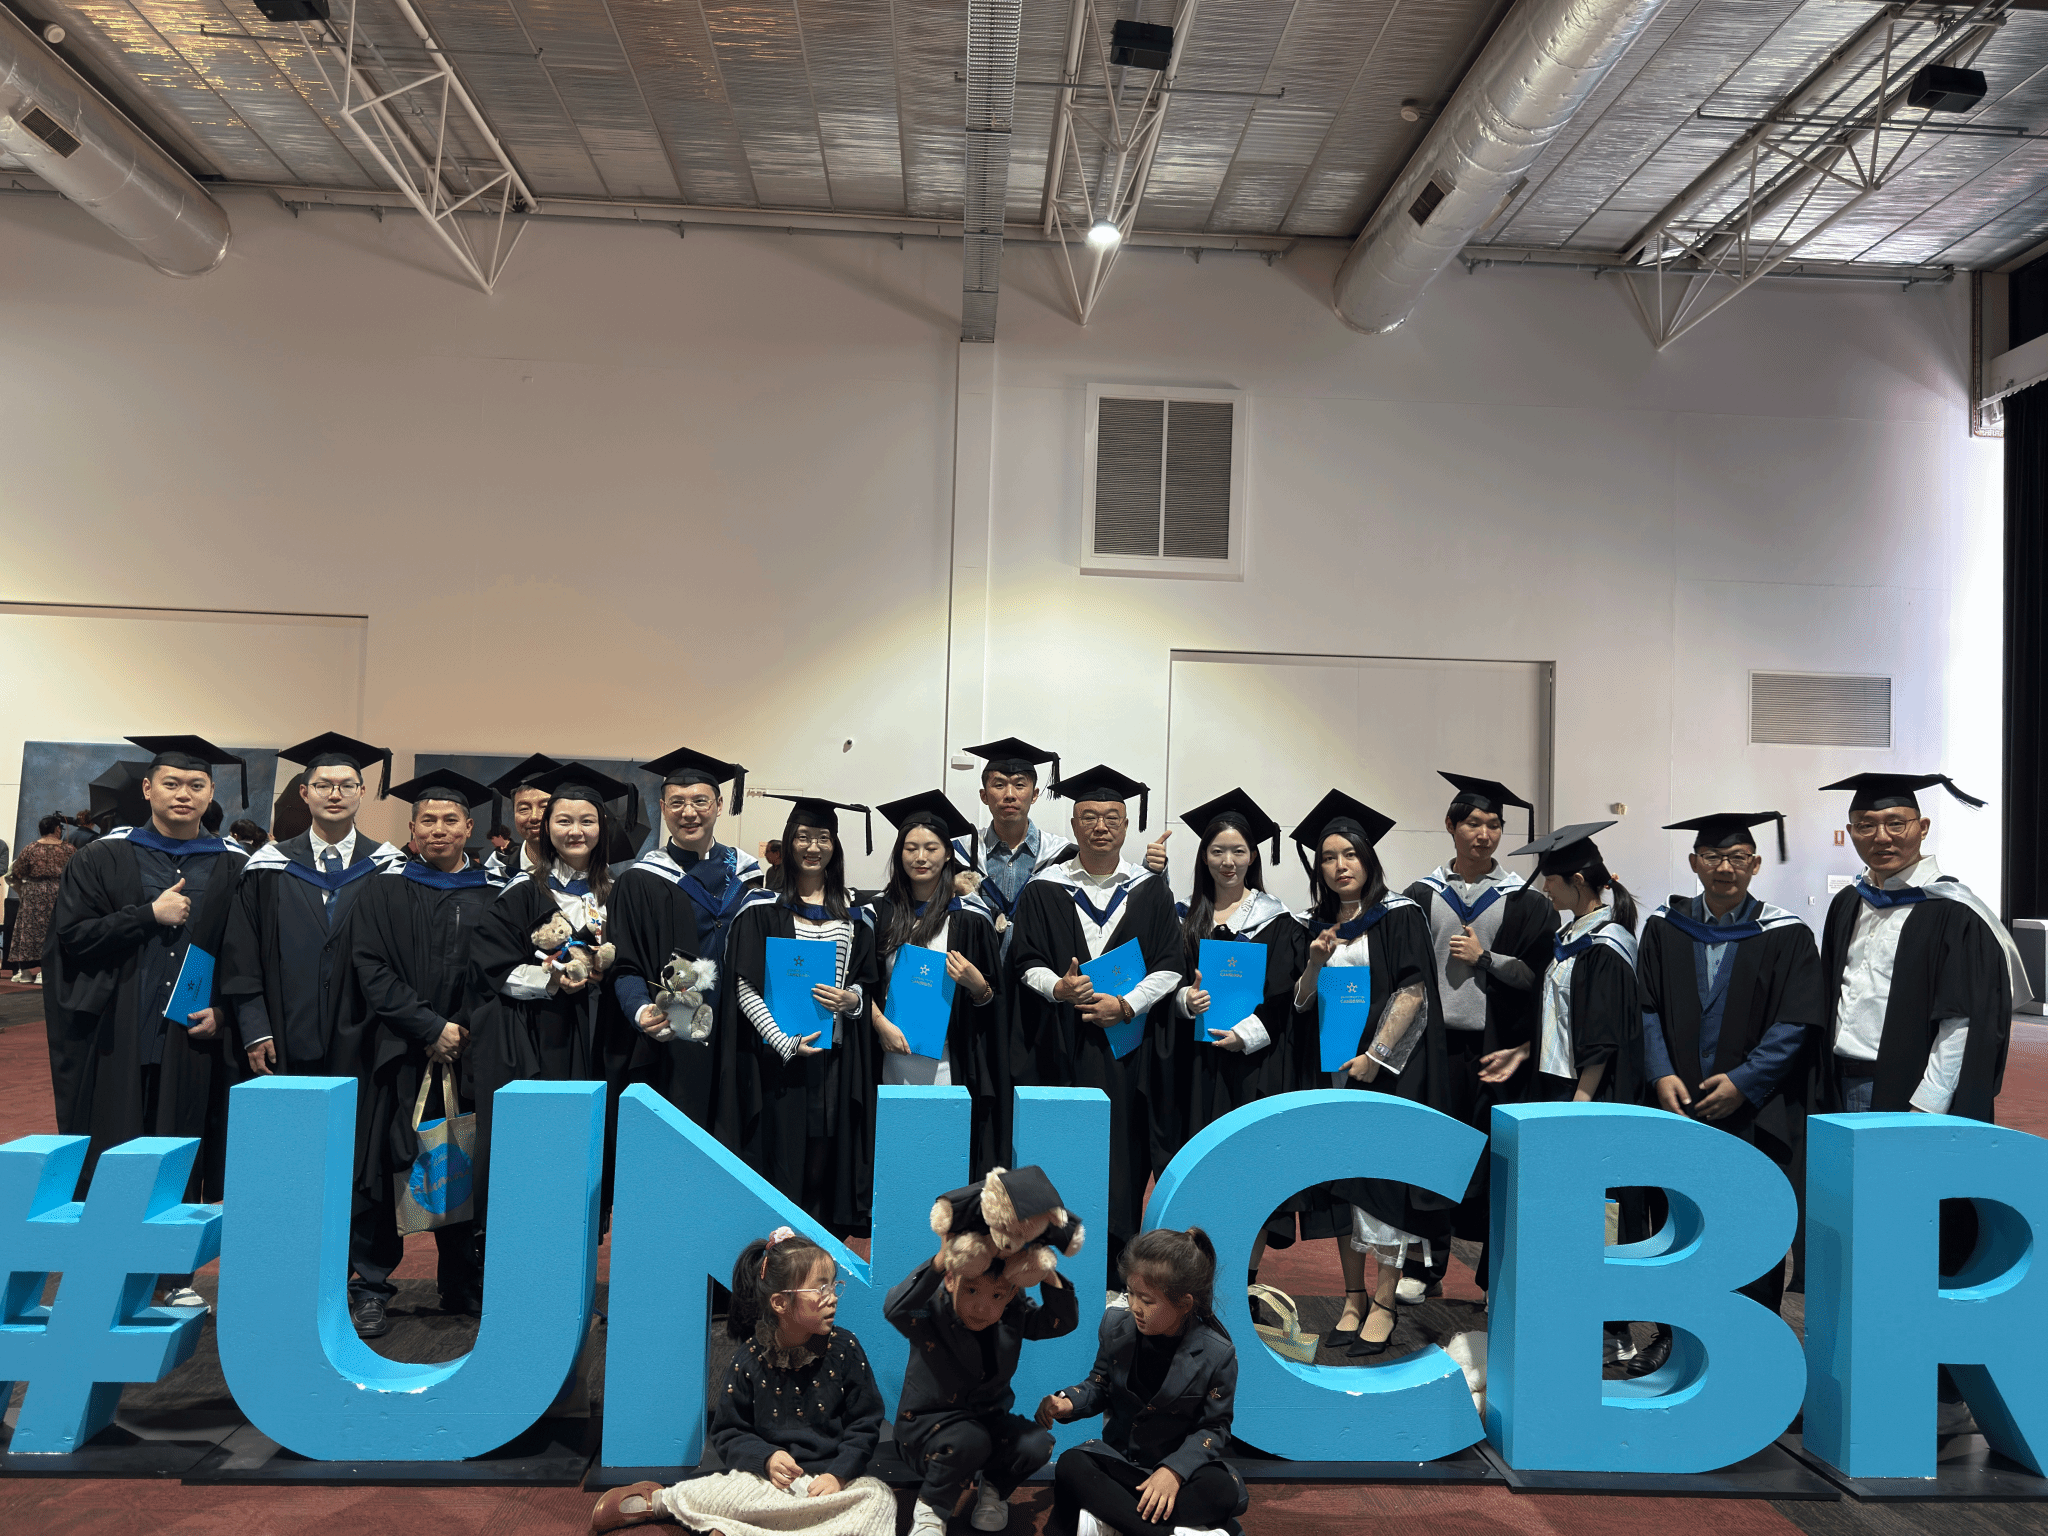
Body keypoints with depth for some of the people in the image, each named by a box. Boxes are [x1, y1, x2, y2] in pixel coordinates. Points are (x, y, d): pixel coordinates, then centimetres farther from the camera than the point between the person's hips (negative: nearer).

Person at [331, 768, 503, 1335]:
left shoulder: (495, 894, 9)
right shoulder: (384, 889, 3)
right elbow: (372, 970, -5)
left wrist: (467, 1030, -8)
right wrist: (430, 1028, -12)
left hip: (468, 1055, 2)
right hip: (396, 1054, -2)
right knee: (383, 1168, -1)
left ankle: (464, 1285, 19)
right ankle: (368, 1288, 12)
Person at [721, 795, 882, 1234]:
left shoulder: (851, 913, 12)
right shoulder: (762, 908, -2)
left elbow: (867, 978, 15)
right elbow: (743, 986, -7)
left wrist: (852, 997, -8)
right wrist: (782, 1041, -16)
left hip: (835, 1057, 4)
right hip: (776, 1054, -4)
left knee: (825, 1159, 7)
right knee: (779, 1155, -2)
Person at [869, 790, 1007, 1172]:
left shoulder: (969, 918, -1)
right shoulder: (881, 912, 6)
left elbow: (994, 1000, 2)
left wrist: (976, 984, -18)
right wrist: (881, 1024, -7)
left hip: (947, 1063, -2)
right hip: (893, 1058, 2)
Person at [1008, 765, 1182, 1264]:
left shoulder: (1150, 890, 8)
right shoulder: (1044, 889, 6)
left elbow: (1170, 966, 3)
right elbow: (1026, 962, 2)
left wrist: (1126, 1004, -11)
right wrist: (1058, 987, -18)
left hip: (1127, 1043, 1)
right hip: (1061, 1047, 0)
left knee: (1122, 1144, 0)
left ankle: (1117, 1268, 8)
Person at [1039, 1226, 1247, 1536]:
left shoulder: (1217, 1353, -16)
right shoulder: (1117, 1325, -6)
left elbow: (1214, 1426, -11)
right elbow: (1100, 1385, 8)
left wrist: (1174, 1470, -26)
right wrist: (1069, 1402, -14)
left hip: (1179, 1461, -3)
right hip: (1120, 1455, 3)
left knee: (1223, 1491, -35)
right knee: (1070, 1466, -28)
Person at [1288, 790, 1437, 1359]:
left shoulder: (1398, 915, -3)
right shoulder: (1313, 925, 11)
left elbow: (1413, 991, -10)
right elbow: (1301, 1003, 9)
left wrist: (1375, 1055, -15)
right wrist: (1315, 964, -10)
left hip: (1387, 1067, -5)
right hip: (1332, 1069, 5)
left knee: (1383, 1177, -5)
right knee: (1341, 1179, 6)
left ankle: (1384, 1304, 3)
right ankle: (1353, 1296, 16)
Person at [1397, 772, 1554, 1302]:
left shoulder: (1523, 900, 4)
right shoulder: (1423, 895, 7)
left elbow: (1538, 973, -1)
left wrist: (1484, 957, -8)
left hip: (1497, 1044, -1)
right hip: (1437, 1042, 1)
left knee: (1493, 1154, 2)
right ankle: (1425, 1268, 15)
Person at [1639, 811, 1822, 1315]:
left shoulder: (1785, 935, -1)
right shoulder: (1664, 928, 6)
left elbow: (1796, 1023, -6)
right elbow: (1647, 1009, 4)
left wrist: (1743, 1082, -14)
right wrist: (1661, 1075, -9)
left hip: (1756, 1114, -2)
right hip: (1678, 1105, 2)